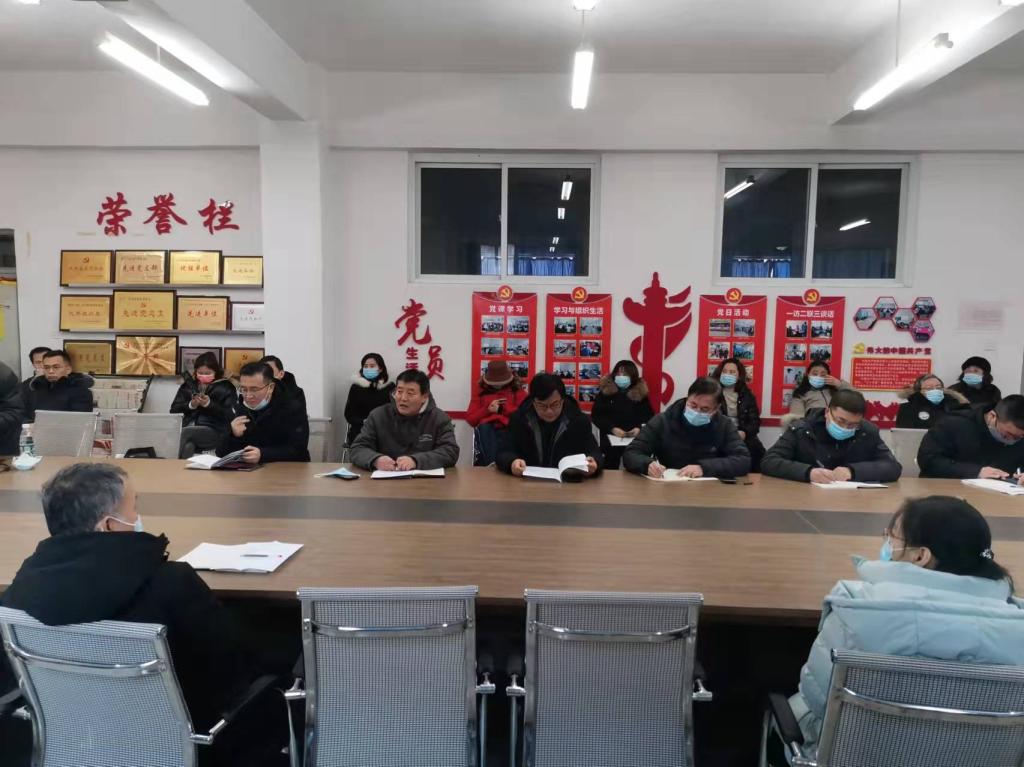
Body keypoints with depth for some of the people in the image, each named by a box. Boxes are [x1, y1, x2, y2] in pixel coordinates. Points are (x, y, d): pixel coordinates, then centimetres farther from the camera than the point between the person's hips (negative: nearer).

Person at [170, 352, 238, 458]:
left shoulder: (225, 387, 5)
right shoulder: (188, 384, 17)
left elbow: (230, 416, -5)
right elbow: (174, 408, 13)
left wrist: (209, 404, -15)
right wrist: (190, 405, -6)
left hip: (214, 432, -3)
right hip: (189, 430, 3)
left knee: (187, 432, -30)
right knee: (188, 446, -31)